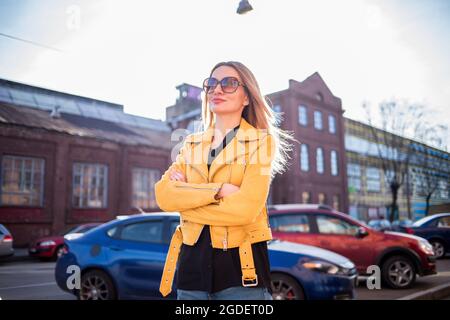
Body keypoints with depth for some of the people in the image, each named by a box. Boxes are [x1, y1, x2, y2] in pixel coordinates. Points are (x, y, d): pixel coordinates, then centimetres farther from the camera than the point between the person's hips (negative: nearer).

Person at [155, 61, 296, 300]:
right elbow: (164, 195, -5)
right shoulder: (192, 143, 10)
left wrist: (186, 198, -6)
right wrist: (218, 189, -17)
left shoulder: (261, 141, -3)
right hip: (192, 262, 4)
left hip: (240, 266, -4)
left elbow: (246, 208, -17)